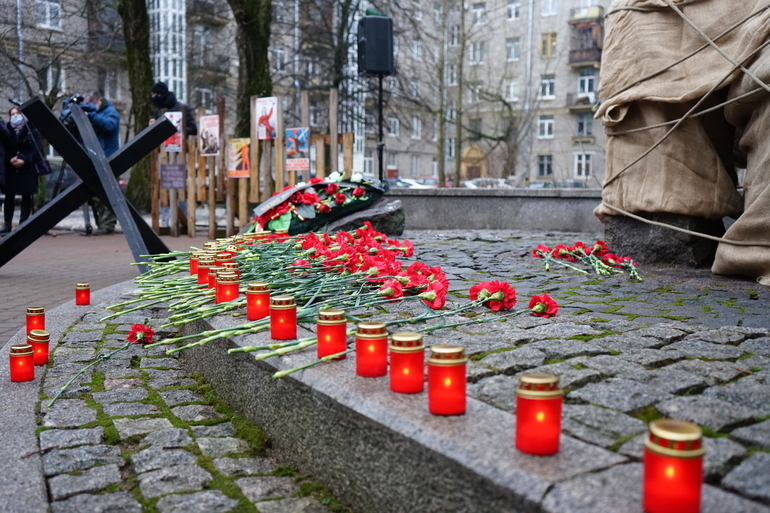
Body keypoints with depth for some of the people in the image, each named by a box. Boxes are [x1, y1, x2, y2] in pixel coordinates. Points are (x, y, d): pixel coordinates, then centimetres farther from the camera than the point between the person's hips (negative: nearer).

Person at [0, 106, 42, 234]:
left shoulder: (31, 129, 0)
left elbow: (37, 149, -6)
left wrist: (24, 161, -16)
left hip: (27, 168, -2)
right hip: (11, 168, 2)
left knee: (26, 196, 1)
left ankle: (23, 224, 5)